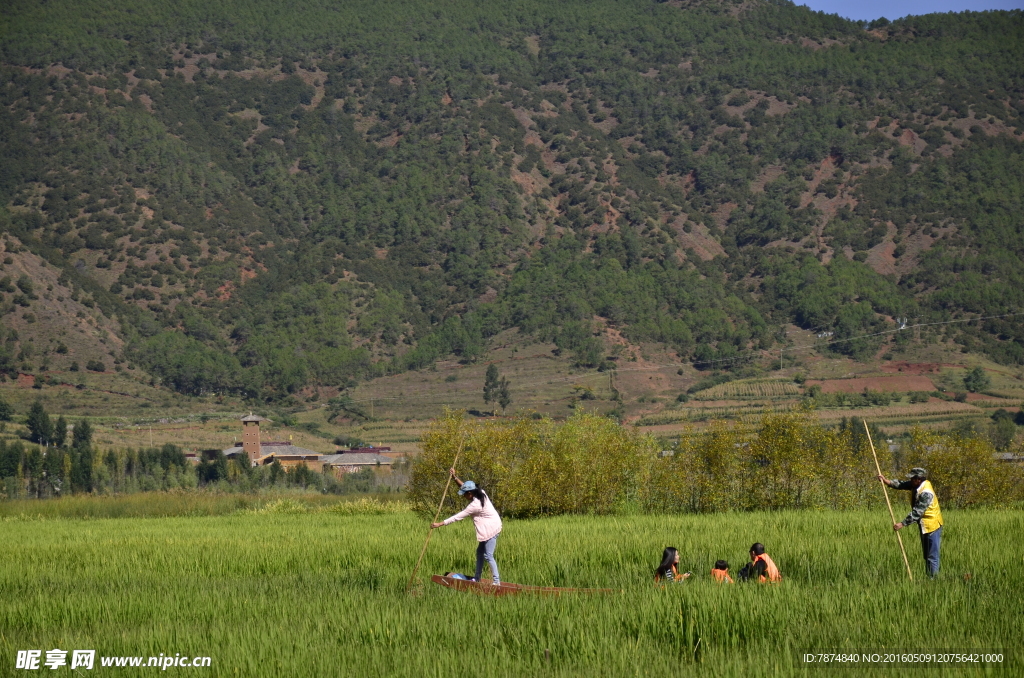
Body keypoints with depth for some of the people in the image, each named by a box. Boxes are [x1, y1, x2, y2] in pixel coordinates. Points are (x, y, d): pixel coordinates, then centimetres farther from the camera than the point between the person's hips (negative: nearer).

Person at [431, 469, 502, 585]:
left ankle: (496, 581, -4)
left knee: (488, 555, -7)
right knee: (480, 552, 15)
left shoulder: (475, 505, -25)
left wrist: (440, 524, -18)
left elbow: (457, 517, -22)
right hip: (489, 527, 10)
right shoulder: (481, 493, -1)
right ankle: (477, 578, 22)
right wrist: (455, 477, 1)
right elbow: (464, 486, 15)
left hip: (491, 529, -10)